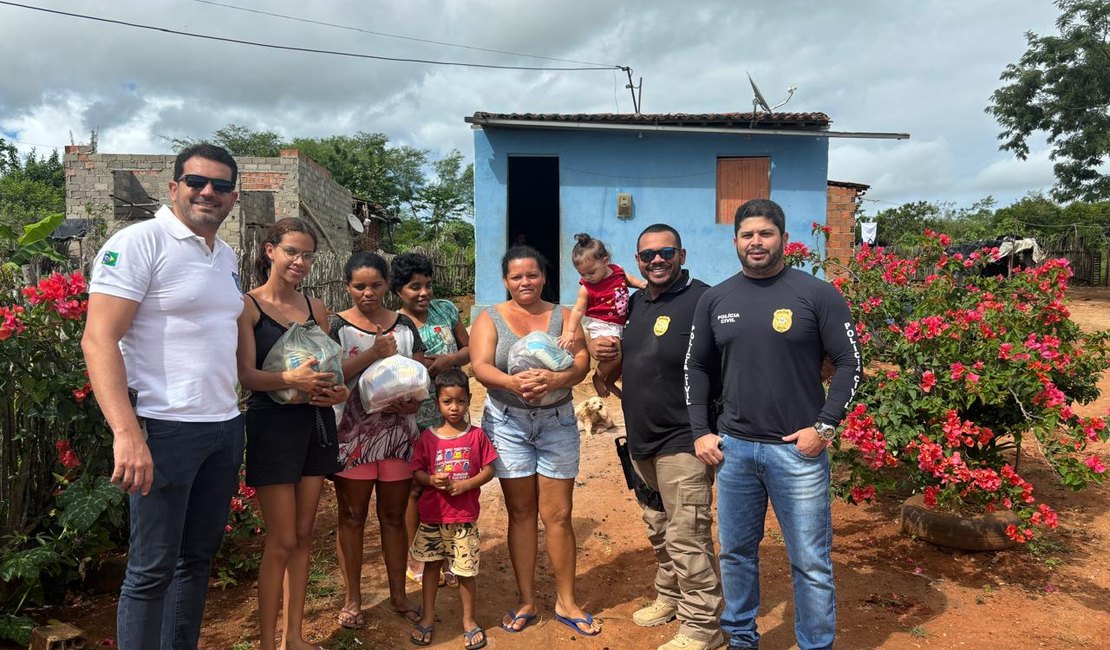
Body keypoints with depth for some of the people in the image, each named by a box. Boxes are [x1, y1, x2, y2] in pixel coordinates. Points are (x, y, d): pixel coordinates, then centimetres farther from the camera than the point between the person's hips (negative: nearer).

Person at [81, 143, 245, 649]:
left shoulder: (227, 256, 13)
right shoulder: (139, 242, -9)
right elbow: (98, 340, -17)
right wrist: (126, 433, -26)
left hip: (226, 427, 7)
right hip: (164, 430, -7)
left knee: (199, 557, 16)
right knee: (152, 569, 3)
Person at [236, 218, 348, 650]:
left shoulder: (315, 308, 10)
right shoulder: (248, 306, -6)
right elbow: (246, 374, -14)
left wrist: (337, 390, -6)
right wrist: (291, 380, -31)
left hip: (315, 423, 5)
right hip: (272, 425, -5)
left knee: (303, 535, 11)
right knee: (282, 540, -2)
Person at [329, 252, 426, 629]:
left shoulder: (404, 326, 7)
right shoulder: (337, 326, -2)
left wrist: (416, 399, -11)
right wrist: (373, 354, -22)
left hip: (398, 431, 2)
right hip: (352, 432, -2)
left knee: (394, 516, 11)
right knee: (352, 517, 7)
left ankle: (398, 595, 24)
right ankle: (352, 600, 21)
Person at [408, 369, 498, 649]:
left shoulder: (477, 435, -3)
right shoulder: (428, 437, 0)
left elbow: (489, 470, -3)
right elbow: (416, 471, 3)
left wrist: (464, 485, -16)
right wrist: (432, 480, -18)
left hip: (465, 517, -1)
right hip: (432, 516, 1)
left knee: (466, 570, 5)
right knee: (431, 565, 12)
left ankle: (468, 620, 23)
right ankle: (428, 618, 28)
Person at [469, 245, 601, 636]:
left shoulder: (562, 316, 5)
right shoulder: (490, 319, 2)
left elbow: (581, 362, -8)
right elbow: (480, 366, -12)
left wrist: (554, 380, -29)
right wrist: (513, 382, -32)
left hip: (557, 421, 1)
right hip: (507, 423, 0)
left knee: (558, 515, 4)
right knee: (520, 513, 8)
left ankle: (566, 602, 19)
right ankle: (526, 601, 21)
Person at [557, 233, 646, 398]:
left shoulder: (617, 271, -5)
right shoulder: (586, 288, -16)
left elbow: (628, 279, 17)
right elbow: (578, 310, -16)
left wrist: (640, 283, -1)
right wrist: (570, 332, -24)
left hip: (619, 325, 6)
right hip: (601, 325, -6)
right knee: (615, 354, -24)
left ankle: (610, 381, 41)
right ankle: (598, 377, 3)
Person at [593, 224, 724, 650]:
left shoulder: (701, 300, -14)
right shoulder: (635, 303, 12)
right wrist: (611, 354, 2)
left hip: (682, 440, -8)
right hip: (641, 439, 8)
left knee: (686, 538, -4)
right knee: (658, 530, 21)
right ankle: (669, 598, 39)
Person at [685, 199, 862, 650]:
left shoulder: (817, 294, -4)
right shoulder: (715, 300, 6)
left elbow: (849, 364, -3)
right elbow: (696, 367, 12)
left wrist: (824, 428, -10)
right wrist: (701, 431, 5)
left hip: (797, 450, -3)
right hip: (732, 448, 4)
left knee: (811, 562, 5)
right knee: (736, 553, 15)